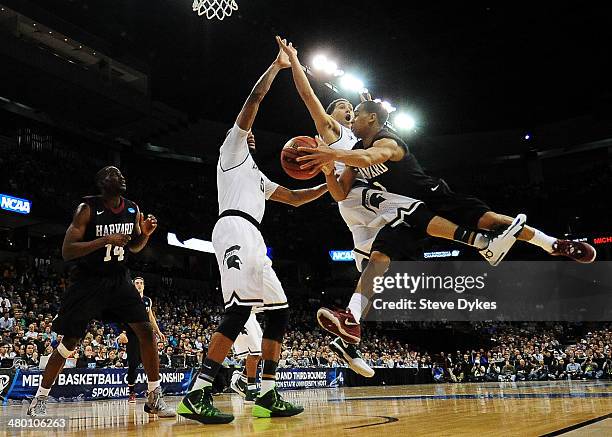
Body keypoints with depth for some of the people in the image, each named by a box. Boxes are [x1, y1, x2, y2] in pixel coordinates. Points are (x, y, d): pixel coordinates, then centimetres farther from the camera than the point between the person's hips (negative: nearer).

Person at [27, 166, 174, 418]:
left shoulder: (133, 210, 0)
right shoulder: (88, 209, -16)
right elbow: (67, 251, -20)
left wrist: (146, 233, -7)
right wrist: (105, 240, -29)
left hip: (119, 280, 4)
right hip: (87, 281, -4)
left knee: (146, 331, -7)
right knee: (70, 342, -3)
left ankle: (155, 397, 2)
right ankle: (40, 399, 16)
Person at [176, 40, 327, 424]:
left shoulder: (259, 178, 36)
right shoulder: (233, 148, 14)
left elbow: (295, 198, 35)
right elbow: (255, 99, 6)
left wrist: (330, 185, 24)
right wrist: (278, 65, 14)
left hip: (252, 239, 10)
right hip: (235, 229, -10)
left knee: (279, 309, 5)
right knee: (240, 309, -23)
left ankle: (268, 397, 4)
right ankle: (197, 396, -23)